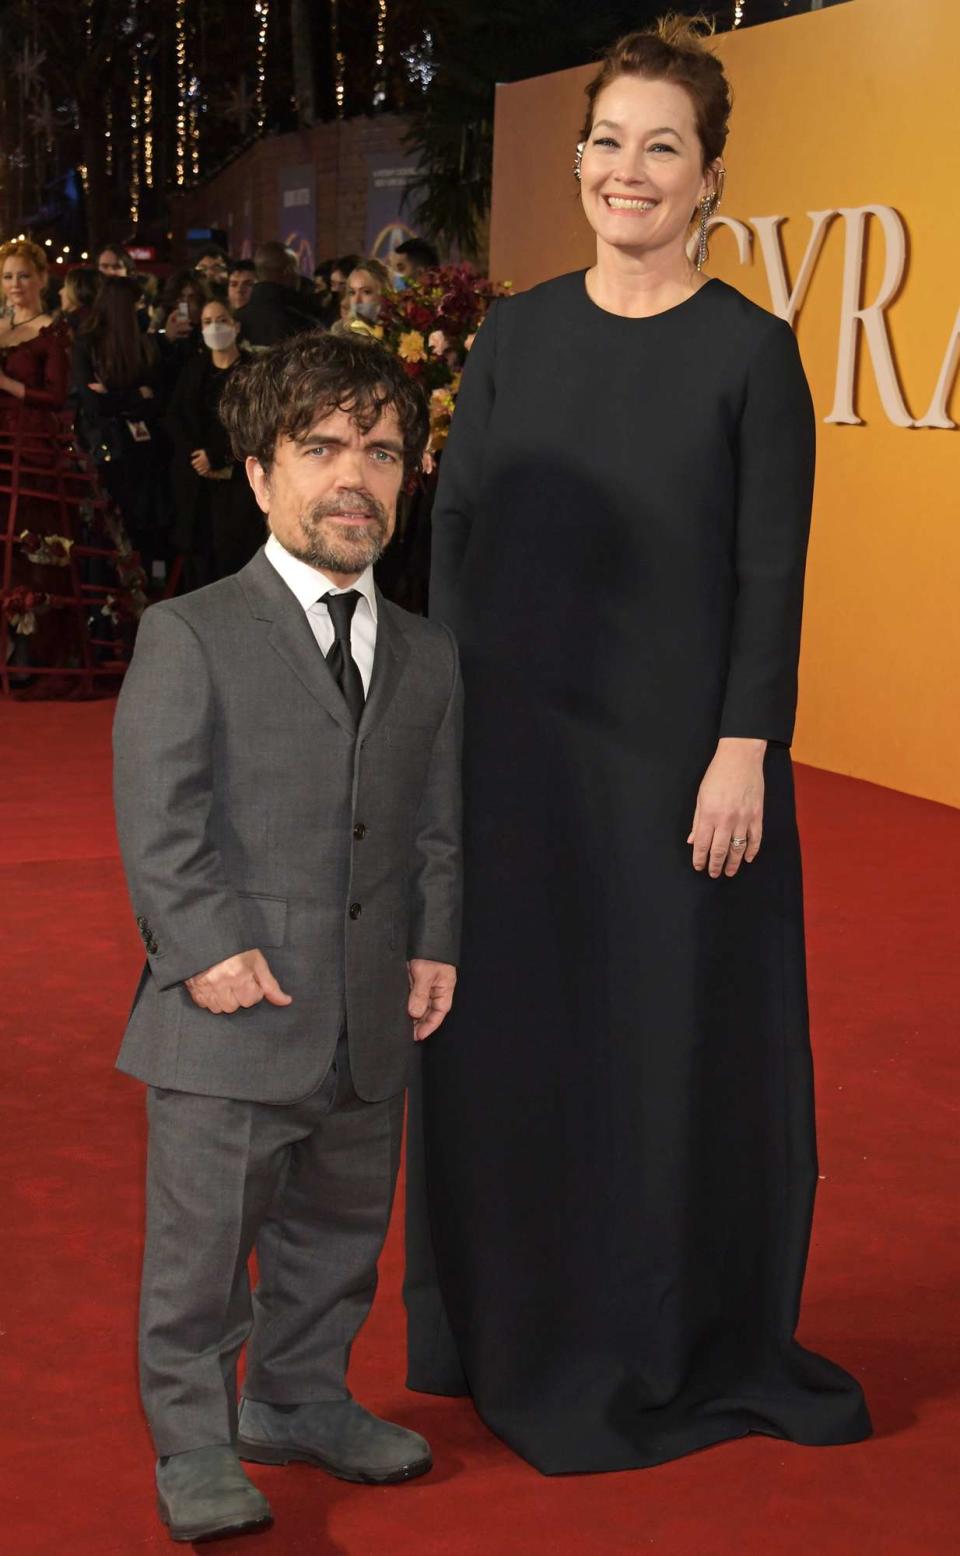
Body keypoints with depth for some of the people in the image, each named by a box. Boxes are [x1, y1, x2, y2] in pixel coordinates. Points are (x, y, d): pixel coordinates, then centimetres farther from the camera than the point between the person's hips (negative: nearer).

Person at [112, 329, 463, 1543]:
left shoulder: (428, 656, 12)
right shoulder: (189, 636, -4)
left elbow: (438, 821, 15)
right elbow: (157, 814, -10)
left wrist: (434, 942, 4)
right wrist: (208, 943, -18)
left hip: (371, 1023, 6)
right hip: (229, 1019, -5)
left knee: (340, 1228, 18)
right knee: (203, 1240, 1)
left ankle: (299, 1400, 39)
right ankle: (194, 1445, 19)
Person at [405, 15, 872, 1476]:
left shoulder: (751, 352, -4)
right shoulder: (515, 334, 5)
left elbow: (770, 575, -7)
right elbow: (455, 530, 6)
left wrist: (743, 751, -13)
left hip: (673, 745, -3)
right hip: (513, 736, 3)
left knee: (676, 1029, 6)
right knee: (511, 1023, 10)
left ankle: (673, 1344, 23)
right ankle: (513, 1322, 27)